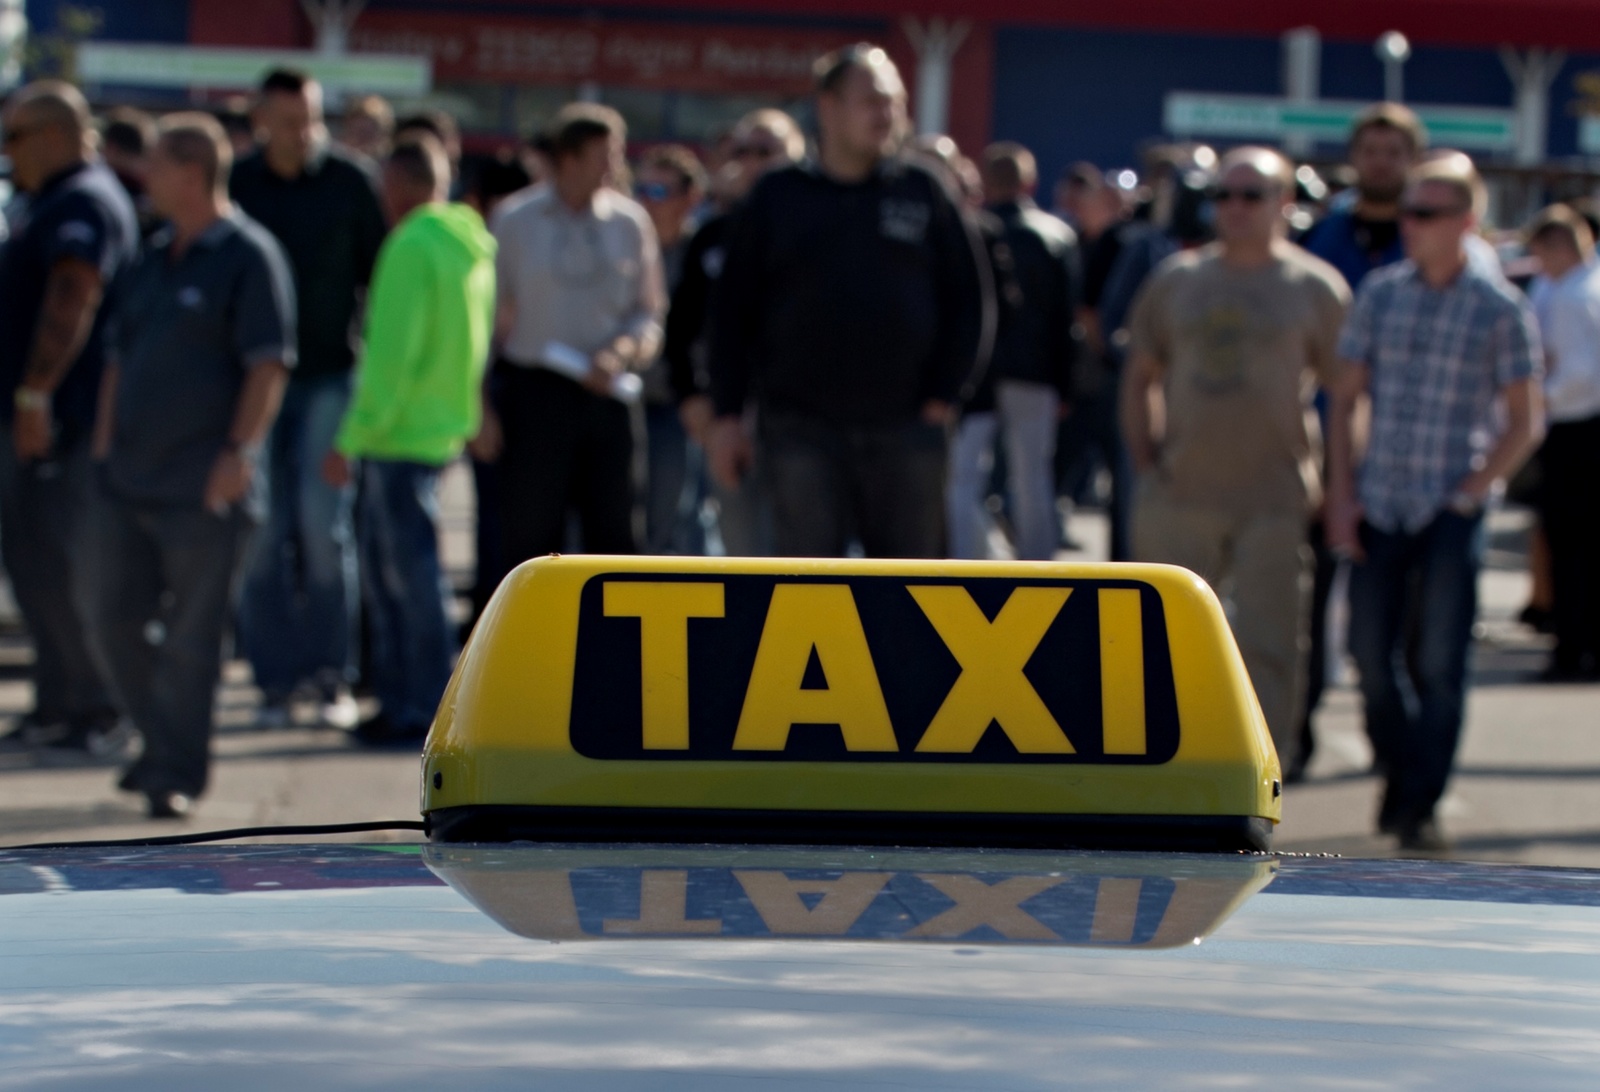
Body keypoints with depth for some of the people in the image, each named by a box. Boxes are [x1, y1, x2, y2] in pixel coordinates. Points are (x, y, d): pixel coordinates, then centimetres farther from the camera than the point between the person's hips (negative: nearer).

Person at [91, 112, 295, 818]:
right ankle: (162, 745, 27)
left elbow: (268, 365, -14)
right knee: (119, 618, 11)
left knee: (190, 637, -3)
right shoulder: (155, 258, 15)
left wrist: (238, 452, -21)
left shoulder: (248, 257, -9)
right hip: (131, 481, 8)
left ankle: (177, 775, 3)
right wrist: (104, 439, 14)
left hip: (204, 488, -8)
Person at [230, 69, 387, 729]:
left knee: (323, 525, -6)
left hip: (330, 376, -1)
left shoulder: (350, 181, -1)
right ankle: (275, 680, 5)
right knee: (263, 533, 0)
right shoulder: (236, 184, 2)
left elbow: (379, 275, 3)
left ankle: (333, 674, 2)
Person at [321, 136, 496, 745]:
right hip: (445, 425, 9)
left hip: (402, 433, -9)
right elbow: (479, 339, 16)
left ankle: (428, 711, 0)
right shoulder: (475, 243, 11)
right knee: (384, 565, 16)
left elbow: (391, 353, -20)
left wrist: (353, 437, -17)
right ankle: (399, 697, 21)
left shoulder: (412, 246, -15)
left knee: (412, 571, -4)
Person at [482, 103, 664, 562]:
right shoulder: (514, 221, 2)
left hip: (606, 392, 2)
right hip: (535, 394, -2)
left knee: (614, 532, 1)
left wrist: (621, 351, -11)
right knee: (532, 533, -1)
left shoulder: (630, 222, 6)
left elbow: (649, 313, 10)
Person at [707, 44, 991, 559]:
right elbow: (733, 311, 5)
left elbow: (969, 299, 8)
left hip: (905, 430, 1)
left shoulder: (922, 192, 6)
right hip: (803, 429, -1)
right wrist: (727, 415, 1)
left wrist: (943, 395, 0)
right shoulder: (778, 197, 4)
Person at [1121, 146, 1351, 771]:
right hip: (1180, 500, 3)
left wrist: (1333, 484, -5)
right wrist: (1145, 463, 8)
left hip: (1274, 504, -3)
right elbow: (1140, 378, 18)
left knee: (1269, 648, -5)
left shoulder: (1314, 288, 1)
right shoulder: (1176, 280, 11)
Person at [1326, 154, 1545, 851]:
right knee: (1371, 651, 6)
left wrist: (1470, 494, -9)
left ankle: (1420, 806, 4)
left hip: (1453, 510, -4)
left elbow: (1525, 422, -2)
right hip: (1380, 505, 4)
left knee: (1438, 661, -4)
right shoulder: (1380, 294, 6)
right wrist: (1341, 494, 3)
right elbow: (1345, 397, 11)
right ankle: (1400, 775, 27)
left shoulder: (1500, 309, -4)